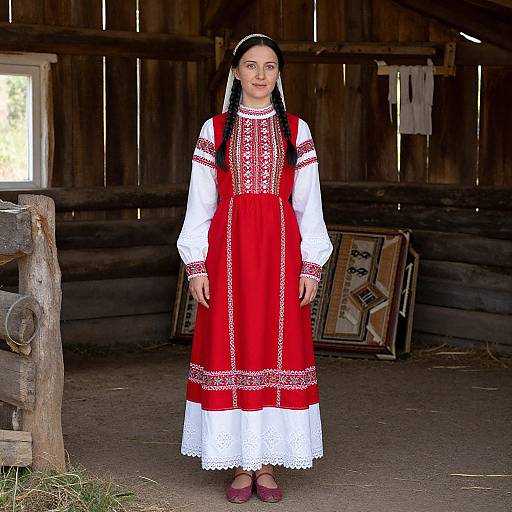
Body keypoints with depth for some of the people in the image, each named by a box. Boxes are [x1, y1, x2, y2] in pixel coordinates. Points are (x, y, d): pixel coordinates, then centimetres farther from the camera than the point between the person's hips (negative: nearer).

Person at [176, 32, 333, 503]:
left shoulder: (296, 130, 9)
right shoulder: (215, 130, 8)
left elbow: (309, 205, 7)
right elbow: (200, 203, 6)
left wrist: (312, 266, -1)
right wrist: (196, 265, -3)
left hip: (280, 251, 0)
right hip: (228, 250, 0)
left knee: (278, 346, -1)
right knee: (231, 347, -1)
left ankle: (267, 464, 8)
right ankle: (241, 465, 7)